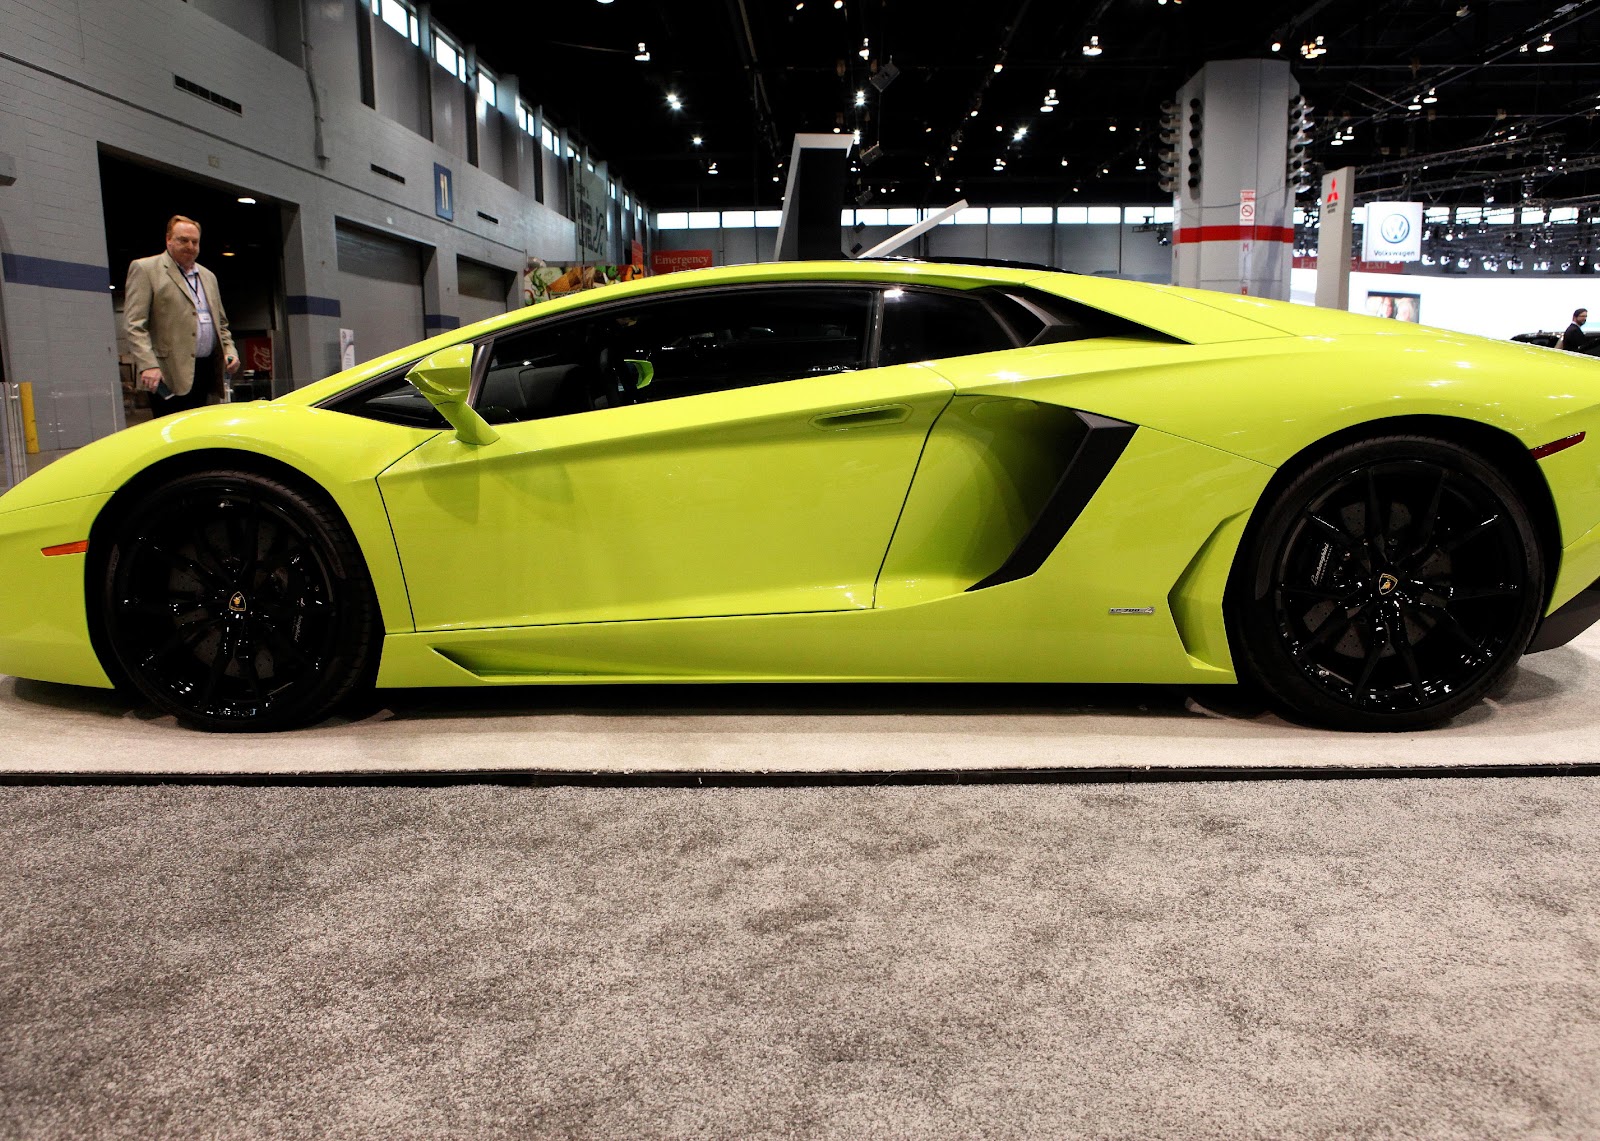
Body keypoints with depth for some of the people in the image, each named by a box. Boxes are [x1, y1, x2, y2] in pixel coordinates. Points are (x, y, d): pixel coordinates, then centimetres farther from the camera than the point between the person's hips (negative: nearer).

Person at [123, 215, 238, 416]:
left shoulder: (208, 276, 22)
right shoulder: (145, 269, 2)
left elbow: (221, 323, 28)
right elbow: (134, 324, -6)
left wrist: (229, 351, 8)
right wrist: (148, 365, -18)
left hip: (205, 371, 6)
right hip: (170, 374, -6)